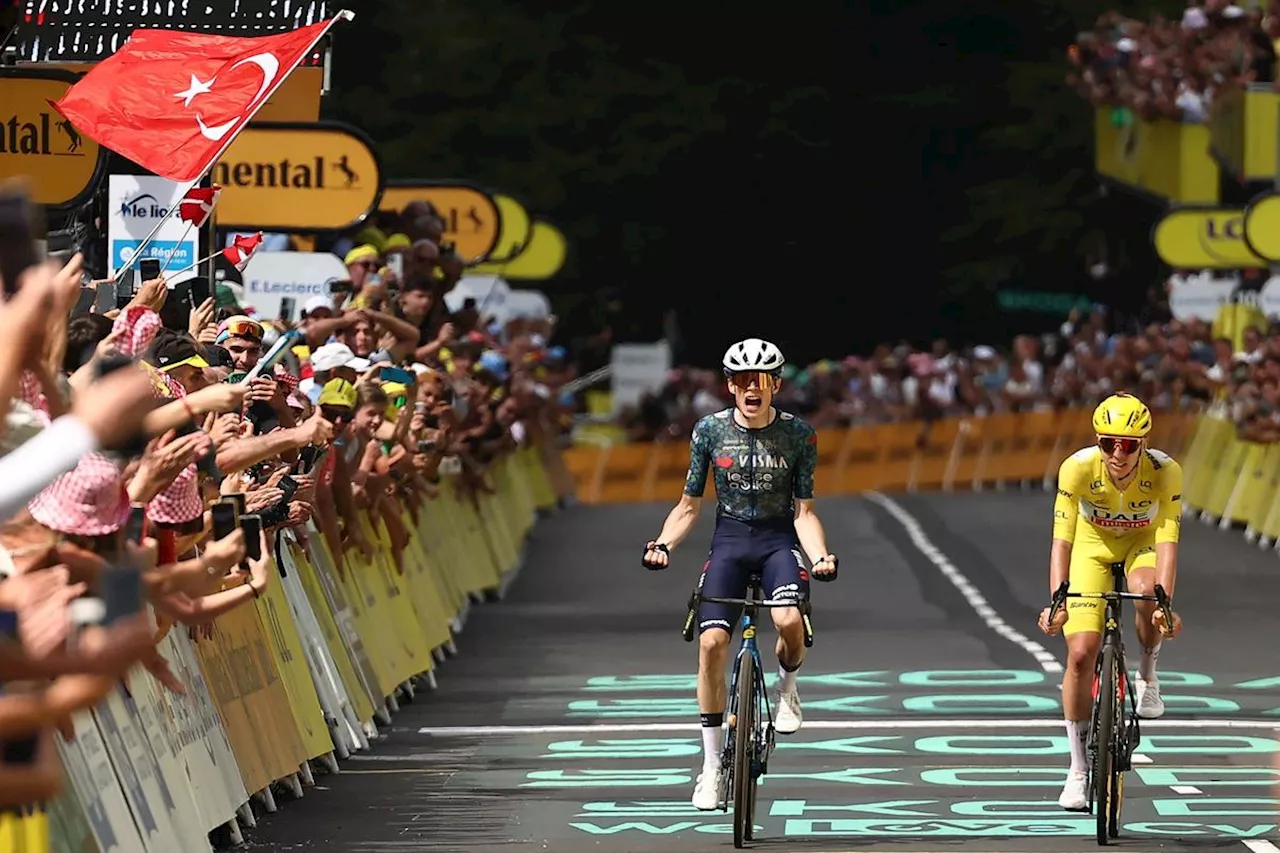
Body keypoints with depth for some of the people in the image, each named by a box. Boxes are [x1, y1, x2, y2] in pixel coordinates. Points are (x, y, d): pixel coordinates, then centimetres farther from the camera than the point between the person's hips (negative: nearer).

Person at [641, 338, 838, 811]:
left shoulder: (798, 434, -4)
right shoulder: (710, 431, -2)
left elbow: (803, 510, -3)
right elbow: (689, 506, 4)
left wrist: (820, 556, -21)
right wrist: (662, 544, -14)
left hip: (778, 539, -1)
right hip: (729, 540, 1)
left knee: (789, 620, -31)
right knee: (711, 640, -17)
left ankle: (787, 682, 6)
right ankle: (712, 764, -7)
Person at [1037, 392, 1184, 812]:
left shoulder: (1165, 471, -31)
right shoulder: (1078, 468, -31)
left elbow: (1167, 541, -36)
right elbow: (1062, 539, -33)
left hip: (1143, 542, 0)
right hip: (1094, 544, 0)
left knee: (1145, 591, -37)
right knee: (1081, 654, -13)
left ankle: (1147, 674, -7)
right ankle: (1078, 769, -1)